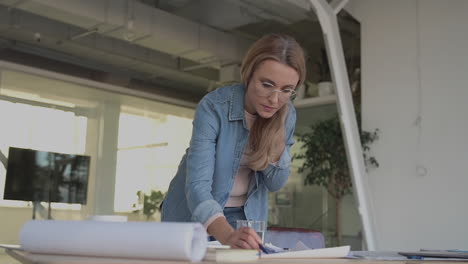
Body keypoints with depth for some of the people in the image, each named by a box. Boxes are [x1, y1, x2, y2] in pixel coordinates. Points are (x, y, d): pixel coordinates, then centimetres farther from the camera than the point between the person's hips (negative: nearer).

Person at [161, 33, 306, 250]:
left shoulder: (286, 115, -11)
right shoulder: (213, 107, -26)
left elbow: (275, 184, -4)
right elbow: (197, 185, -34)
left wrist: (278, 143, -23)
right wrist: (228, 235, -50)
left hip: (246, 217, 3)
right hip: (194, 215, -3)